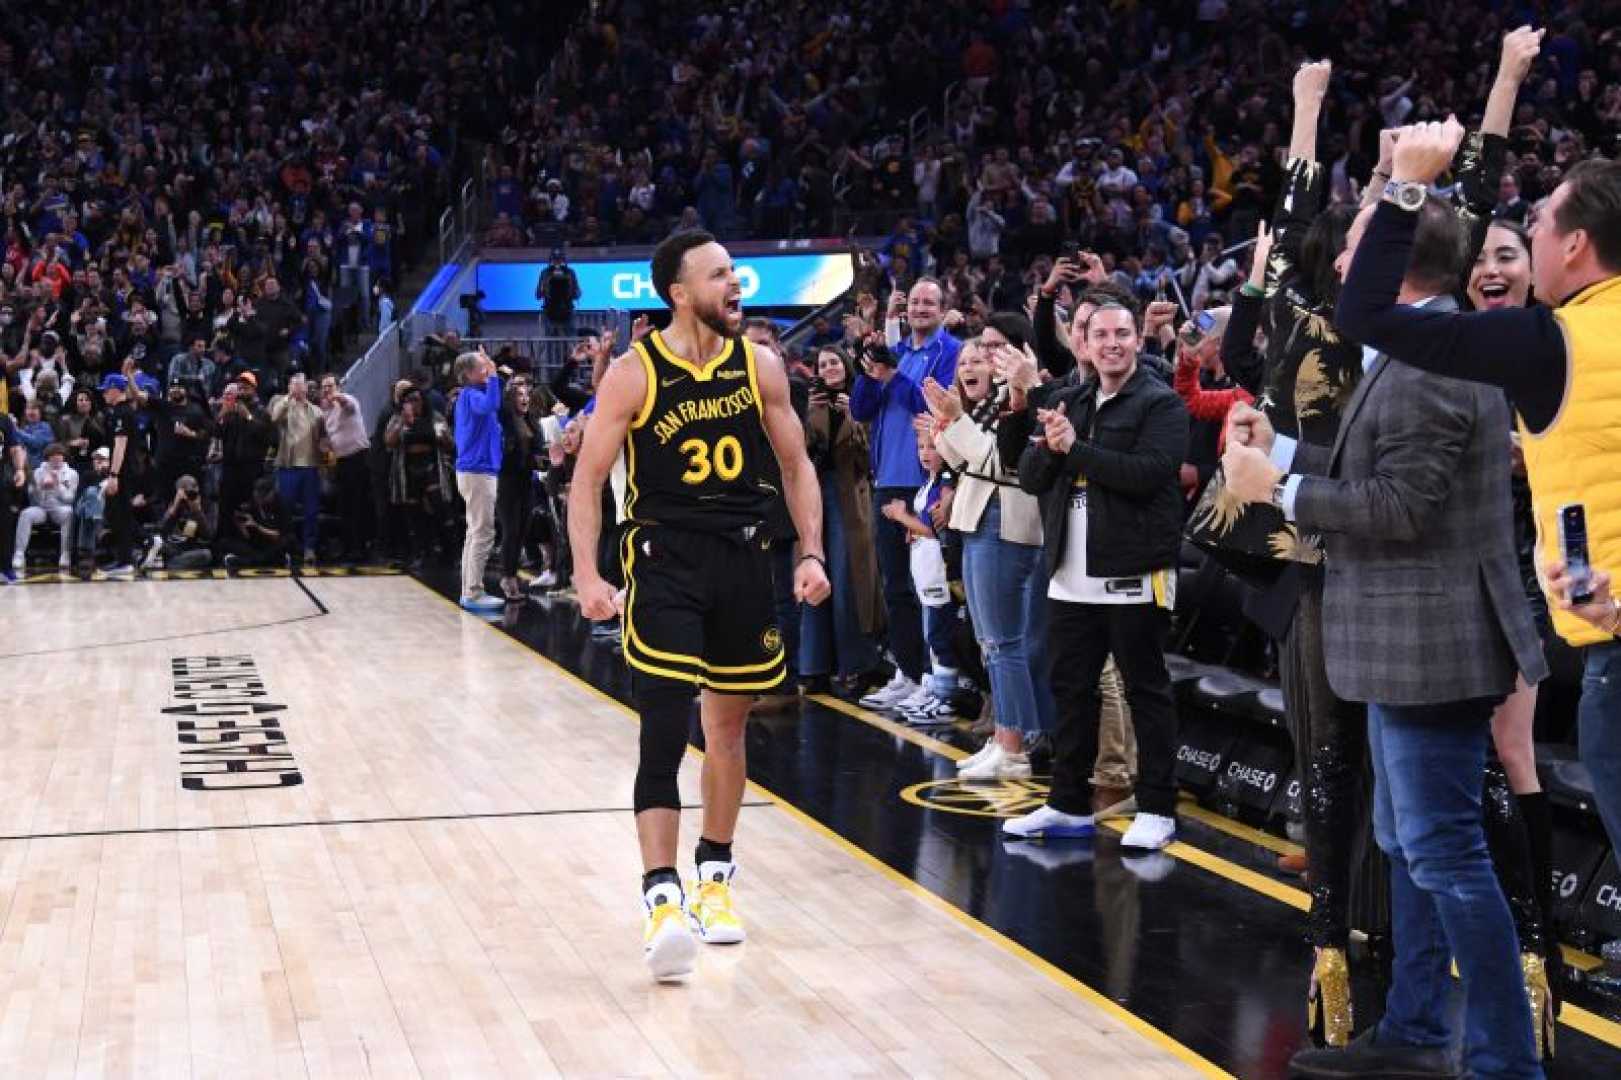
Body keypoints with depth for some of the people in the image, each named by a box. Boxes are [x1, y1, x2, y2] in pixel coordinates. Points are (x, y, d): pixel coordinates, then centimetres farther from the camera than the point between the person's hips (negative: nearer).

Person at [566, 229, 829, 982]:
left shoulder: (759, 365, 2)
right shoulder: (634, 374, -9)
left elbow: (796, 465, 10)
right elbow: (587, 479, -6)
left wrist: (811, 553, 0)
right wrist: (587, 574, -16)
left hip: (742, 558, 4)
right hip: (664, 560, -4)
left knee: (728, 728, 14)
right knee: (664, 731, -13)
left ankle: (715, 876, 31)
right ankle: (662, 898, -15)